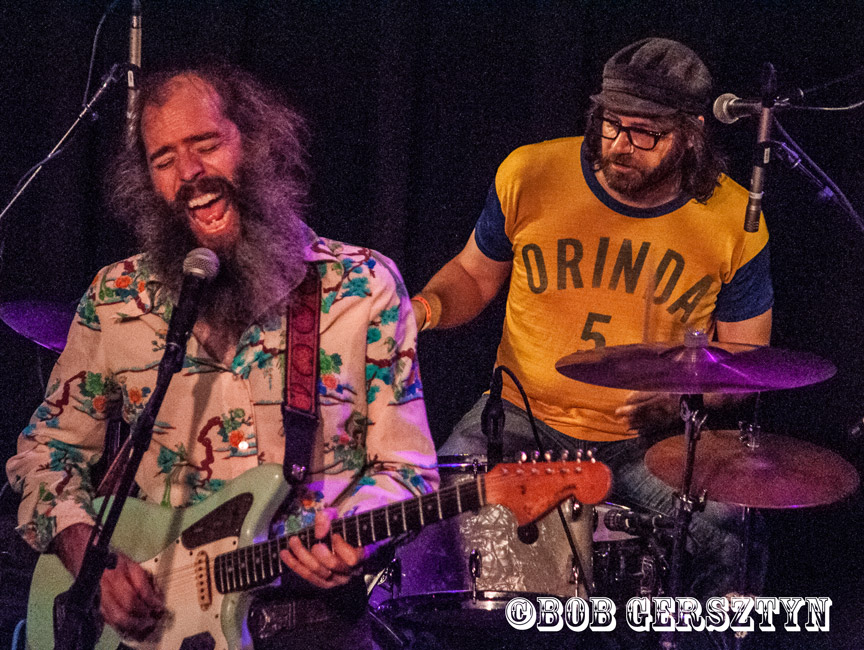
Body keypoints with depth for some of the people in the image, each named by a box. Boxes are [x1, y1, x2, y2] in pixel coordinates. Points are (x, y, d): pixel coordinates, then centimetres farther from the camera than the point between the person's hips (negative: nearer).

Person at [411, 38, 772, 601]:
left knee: (731, 532, -28)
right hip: (524, 416, 1)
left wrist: (684, 400, -20)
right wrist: (427, 308, -12)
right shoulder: (528, 175, -7)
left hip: (651, 437, -1)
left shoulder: (733, 220, -8)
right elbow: (474, 276, 11)